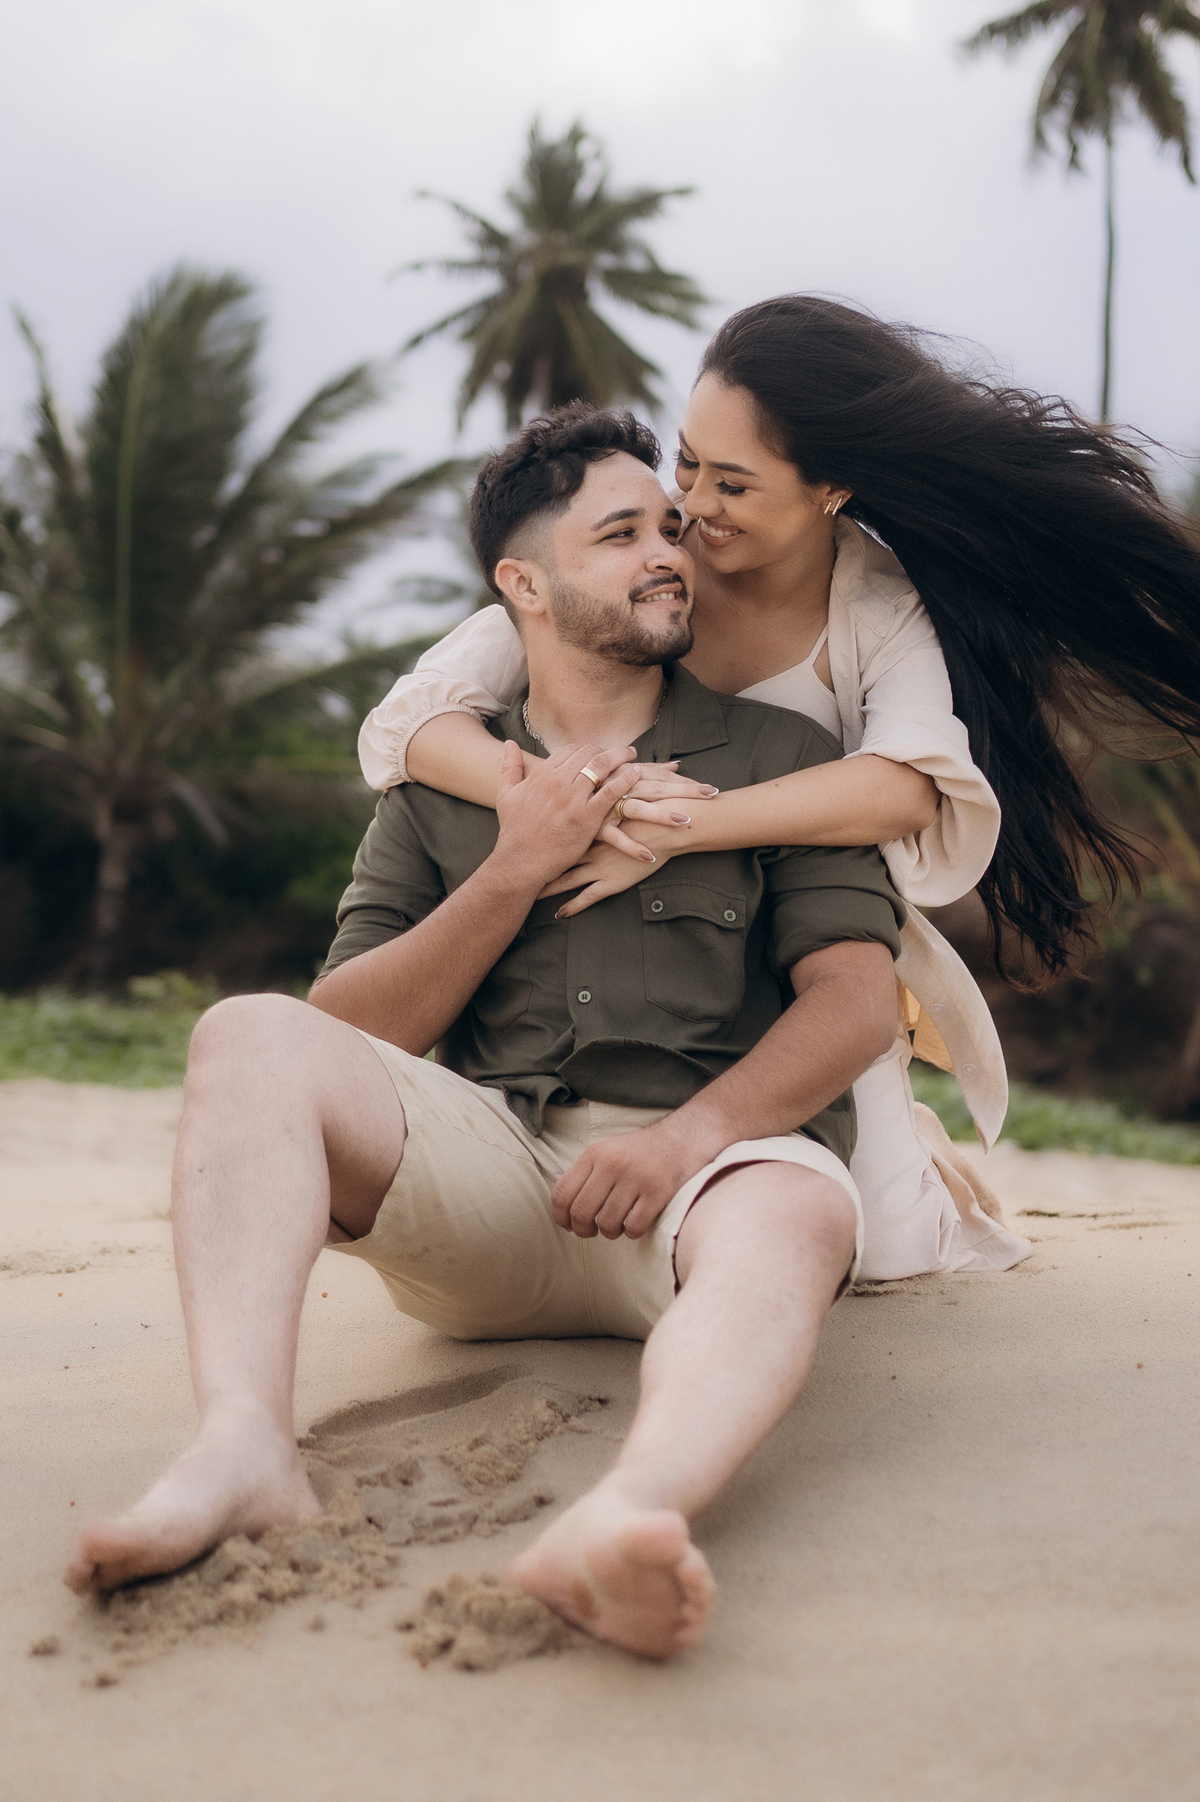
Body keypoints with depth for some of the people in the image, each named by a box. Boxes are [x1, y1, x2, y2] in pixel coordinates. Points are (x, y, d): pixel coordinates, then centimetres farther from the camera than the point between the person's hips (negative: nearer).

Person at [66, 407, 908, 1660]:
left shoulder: (778, 757, 15)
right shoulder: (438, 788, 18)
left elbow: (857, 1000, 2)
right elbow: (352, 1036, 8)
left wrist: (687, 1134, -15)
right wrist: (515, 870, -4)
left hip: (706, 1164, -1)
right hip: (485, 1164, 2)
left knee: (800, 1208, -37)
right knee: (250, 1039, -22)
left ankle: (623, 1517, -64)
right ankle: (242, 1450, -39)